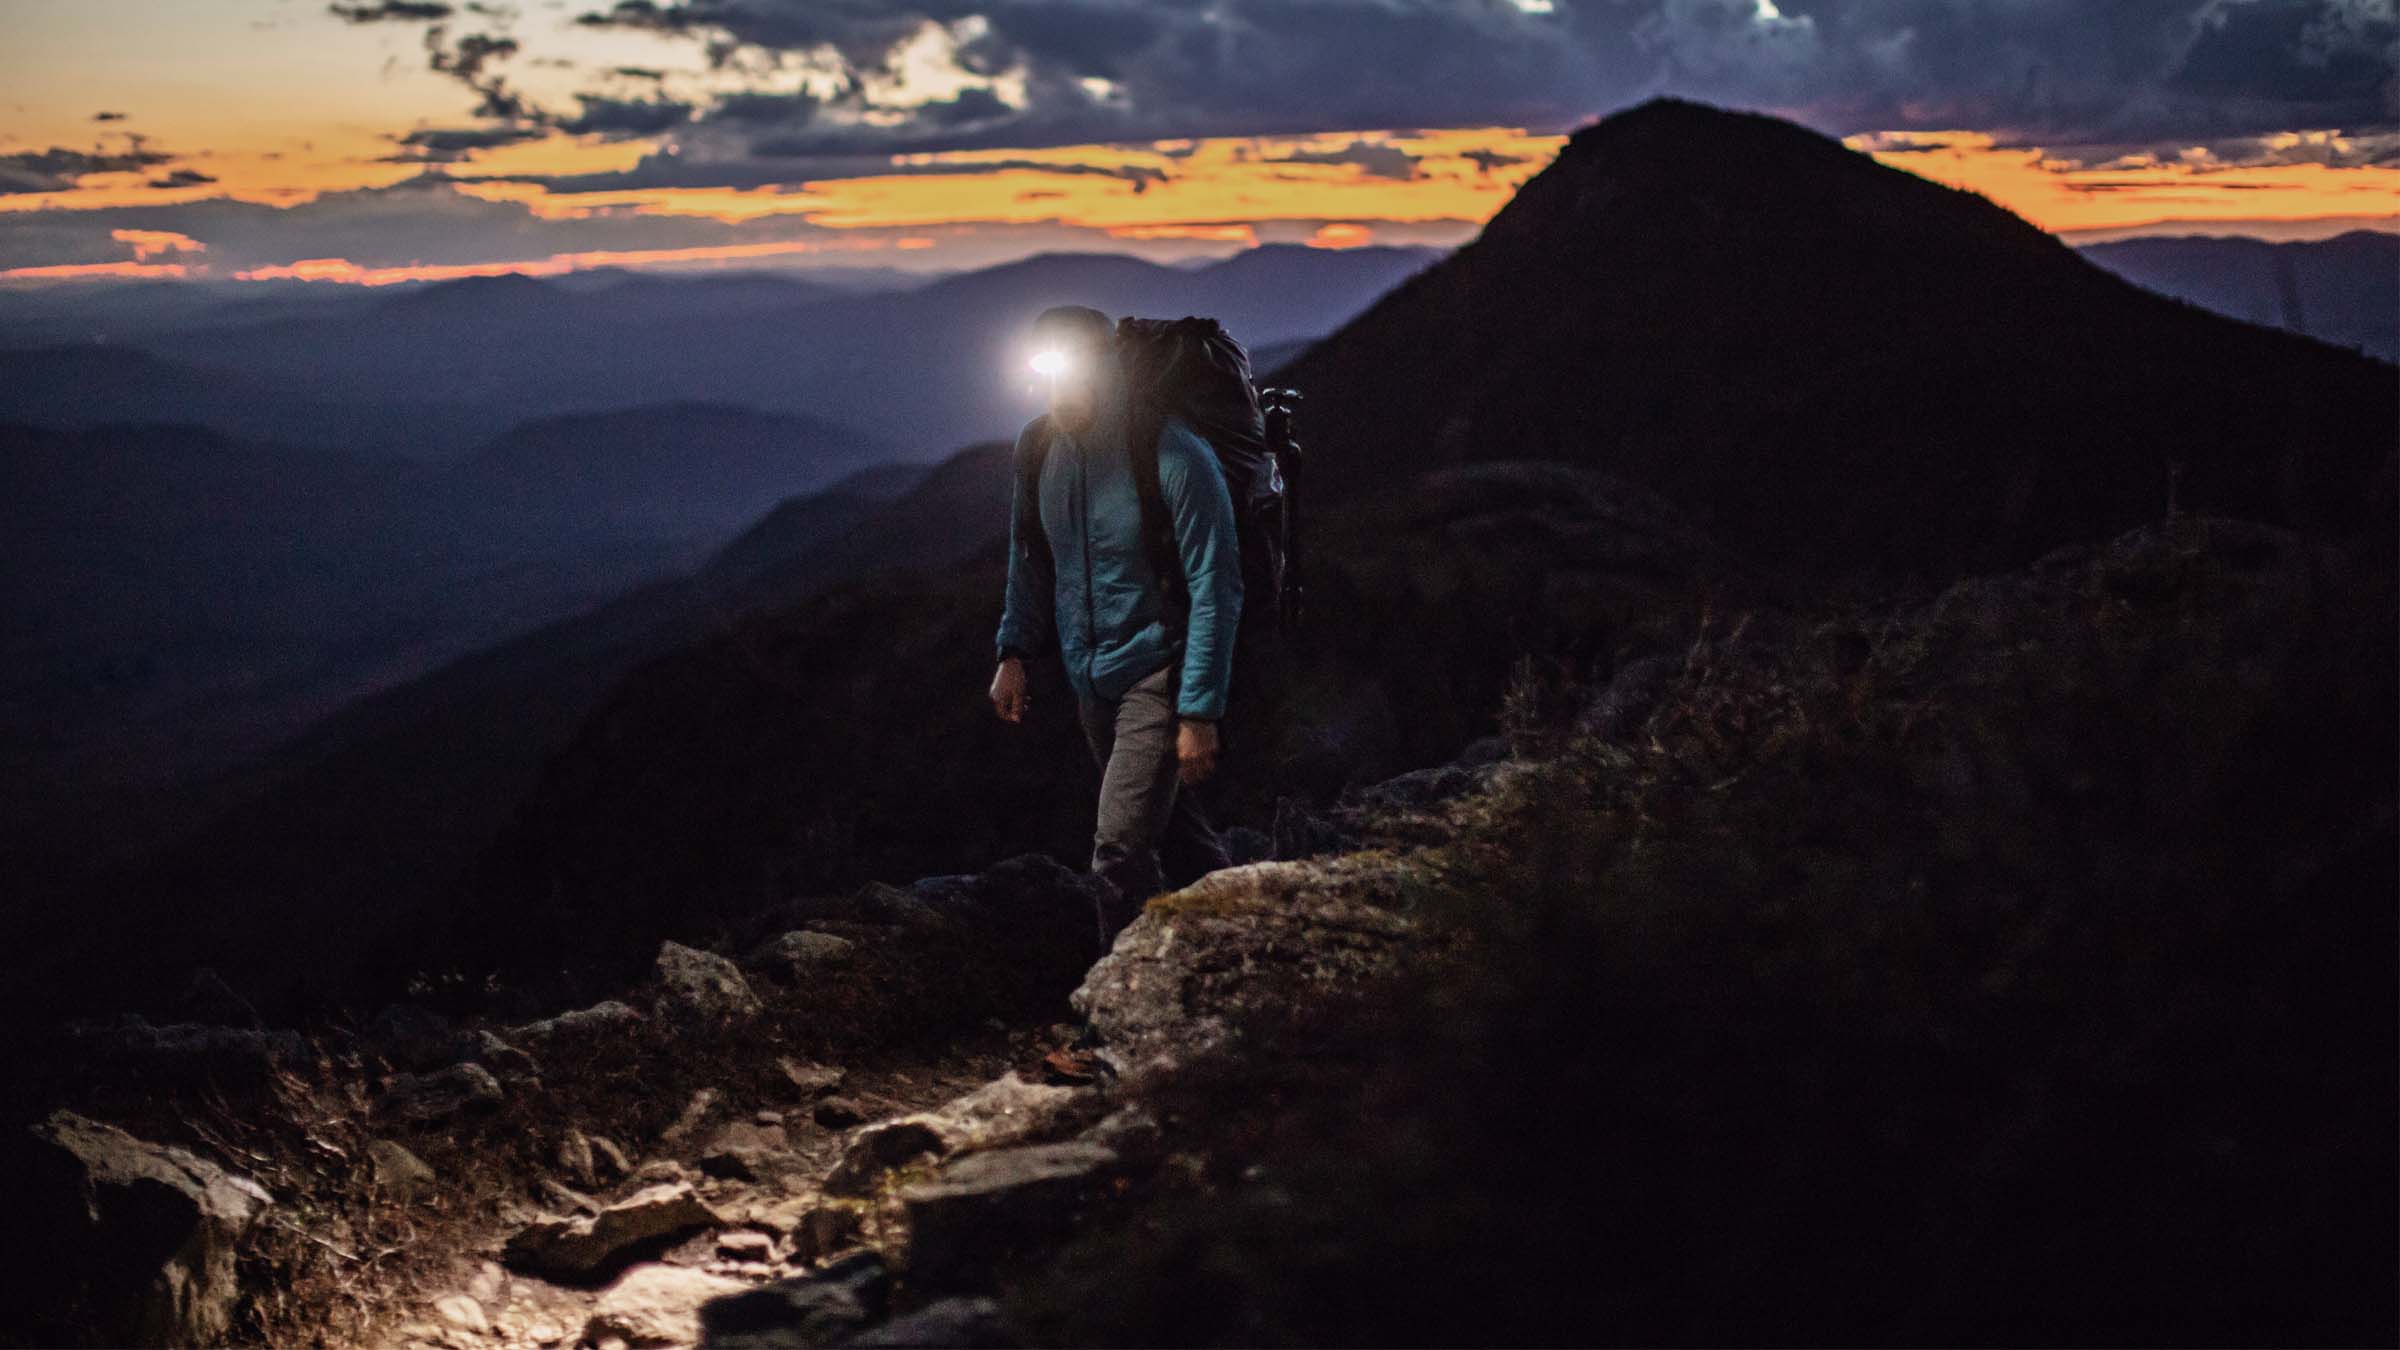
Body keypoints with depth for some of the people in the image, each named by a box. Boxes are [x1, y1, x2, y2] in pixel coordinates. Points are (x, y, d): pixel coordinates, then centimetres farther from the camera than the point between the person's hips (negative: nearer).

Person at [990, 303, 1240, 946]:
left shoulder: (1176, 460, -23)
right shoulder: (1040, 447, -3)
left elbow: (1215, 591, -21)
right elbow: (1029, 555, 14)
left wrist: (1199, 712, -22)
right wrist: (1014, 652, 8)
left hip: (1159, 675, -7)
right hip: (1089, 677, 7)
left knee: (1120, 847, -14)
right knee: (1171, 825, 20)